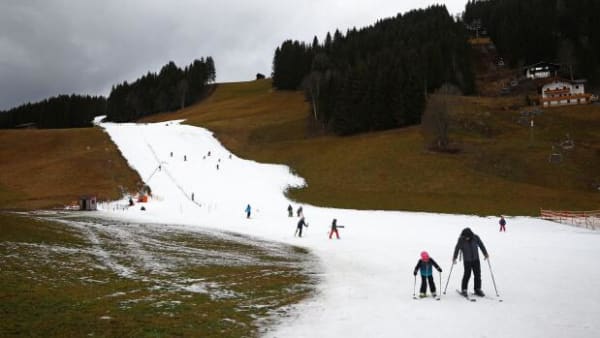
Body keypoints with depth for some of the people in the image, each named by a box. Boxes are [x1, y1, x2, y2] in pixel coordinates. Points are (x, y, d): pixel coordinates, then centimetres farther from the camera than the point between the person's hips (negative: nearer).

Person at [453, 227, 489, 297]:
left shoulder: (475, 238, -6)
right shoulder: (461, 240, -10)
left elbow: (481, 245, 9)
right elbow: (457, 249, 0)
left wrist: (485, 253, 15)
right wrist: (454, 258, 3)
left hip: (476, 259, 3)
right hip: (467, 261, -3)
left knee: (477, 274, 4)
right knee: (467, 274, -5)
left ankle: (478, 289, 17)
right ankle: (463, 290, 8)